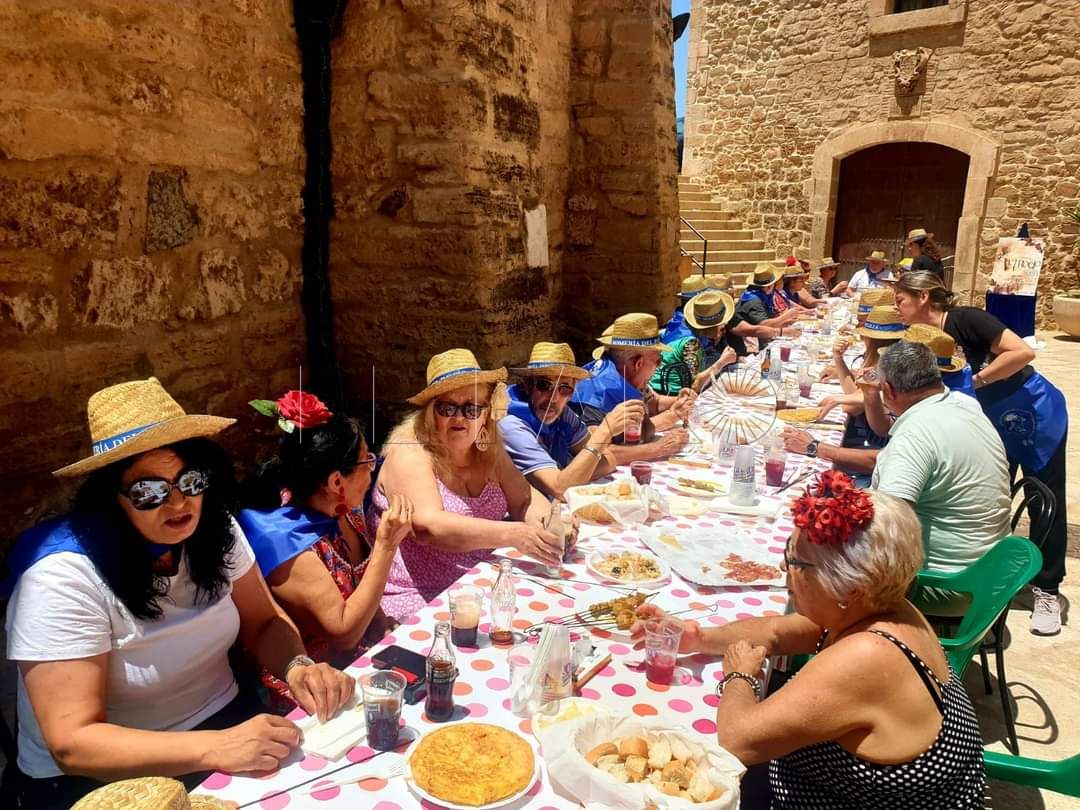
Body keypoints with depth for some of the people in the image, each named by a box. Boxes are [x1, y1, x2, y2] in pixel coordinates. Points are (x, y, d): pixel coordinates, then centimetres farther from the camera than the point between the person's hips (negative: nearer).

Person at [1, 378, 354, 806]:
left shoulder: (215, 528, -6)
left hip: (224, 720, 5)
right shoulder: (64, 576, -23)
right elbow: (72, 743, -24)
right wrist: (216, 749, -35)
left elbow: (265, 622, 3)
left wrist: (298, 668, -19)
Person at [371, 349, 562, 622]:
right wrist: (513, 535, -36)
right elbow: (427, 526, -27)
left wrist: (550, 522, -16)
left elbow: (525, 500, 8)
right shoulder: (409, 453, -14)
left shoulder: (487, 448, 6)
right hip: (417, 600, -7)